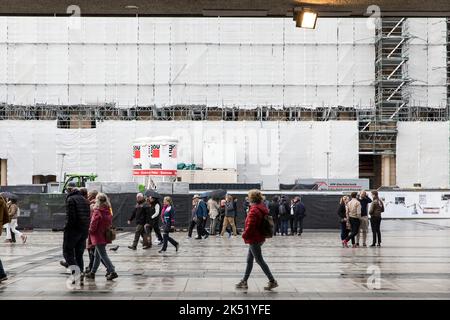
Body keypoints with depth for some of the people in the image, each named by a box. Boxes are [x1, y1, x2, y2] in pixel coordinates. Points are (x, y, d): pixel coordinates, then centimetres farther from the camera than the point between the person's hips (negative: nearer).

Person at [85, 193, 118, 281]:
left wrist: (90, 231, -2)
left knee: (103, 255, -5)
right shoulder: (108, 211, 4)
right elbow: (110, 223, 13)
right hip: (105, 236, 8)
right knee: (97, 255, 18)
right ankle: (92, 272, 28)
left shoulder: (97, 212, -18)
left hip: (98, 236, -8)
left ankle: (112, 272, -10)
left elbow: (93, 224, -17)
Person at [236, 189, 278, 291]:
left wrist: (244, 235, -8)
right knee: (249, 260, 15)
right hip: (259, 237, 10)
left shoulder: (254, 210, -22)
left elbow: (250, 226, -25)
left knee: (259, 260, -2)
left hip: (254, 239, -10)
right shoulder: (262, 208, 8)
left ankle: (272, 281, 2)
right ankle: (244, 281, 22)